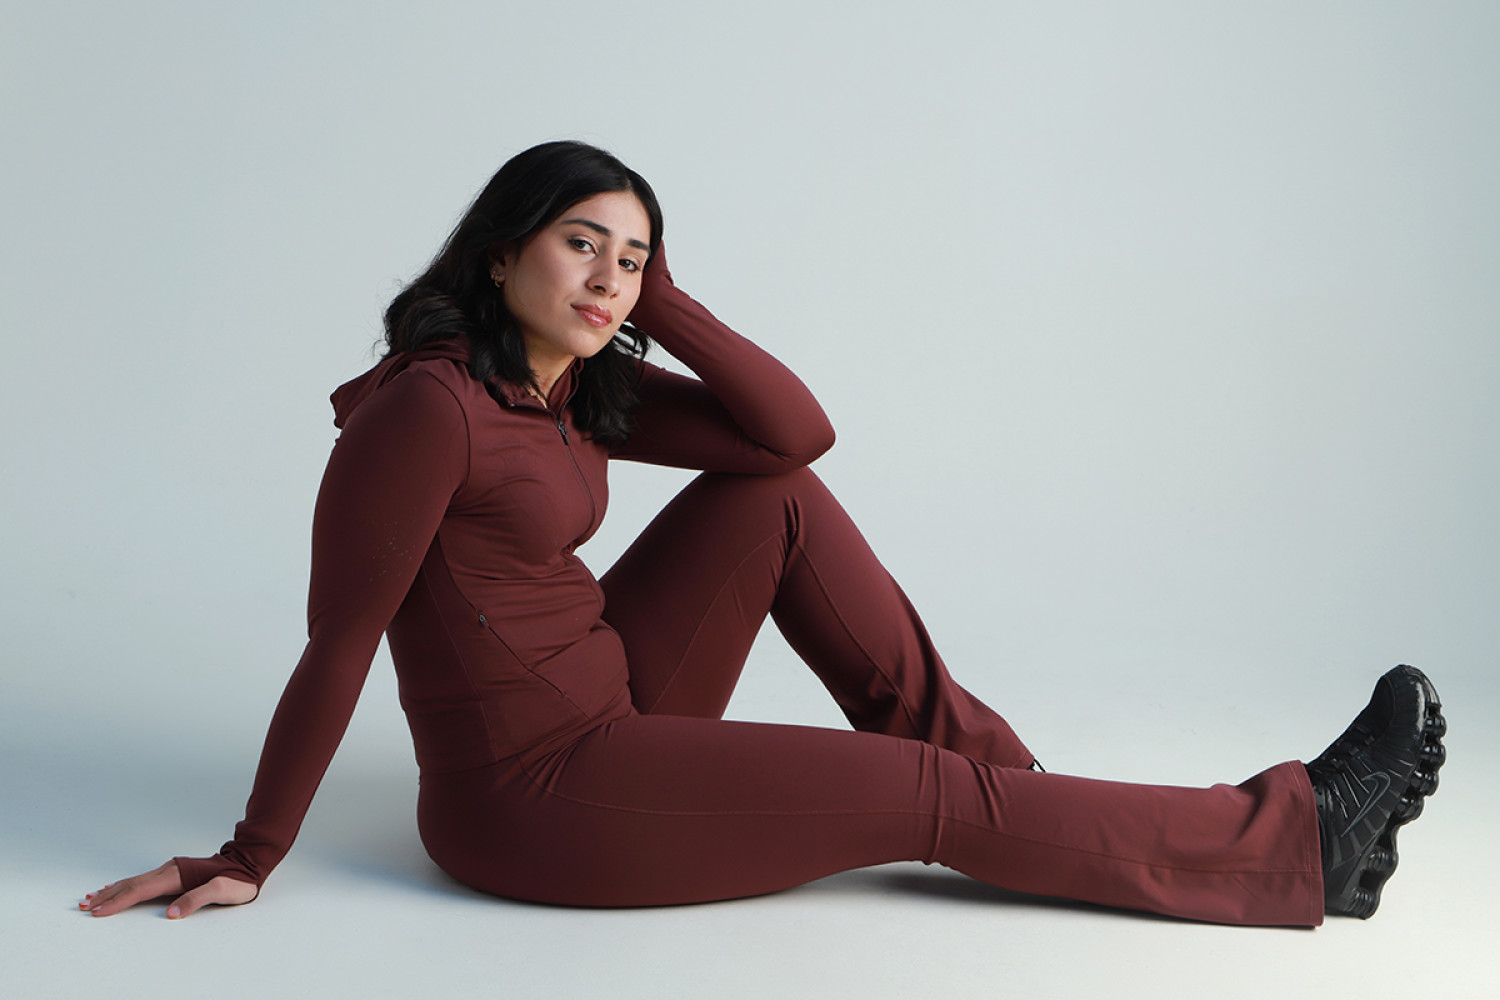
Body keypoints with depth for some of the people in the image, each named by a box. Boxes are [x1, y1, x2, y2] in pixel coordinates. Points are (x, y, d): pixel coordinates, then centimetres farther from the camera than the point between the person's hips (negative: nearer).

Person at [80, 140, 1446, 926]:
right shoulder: (430, 407, -22)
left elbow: (798, 431, -4)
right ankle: (1304, 843, 4)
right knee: (932, 802, -8)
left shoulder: (577, 386, 3)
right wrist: (248, 861, -11)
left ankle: (990, 755, 5)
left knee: (776, 500, 0)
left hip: (608, 707, 9)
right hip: (533, 795, -9)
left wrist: (657, 298, -9)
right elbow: (337, 646, -18)